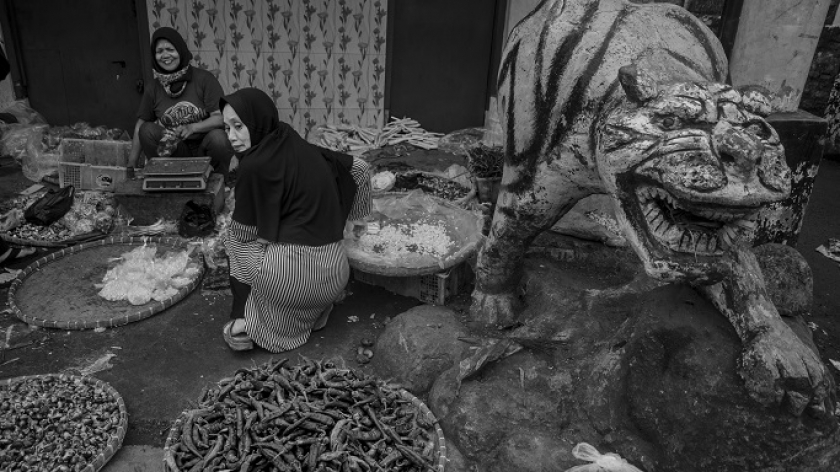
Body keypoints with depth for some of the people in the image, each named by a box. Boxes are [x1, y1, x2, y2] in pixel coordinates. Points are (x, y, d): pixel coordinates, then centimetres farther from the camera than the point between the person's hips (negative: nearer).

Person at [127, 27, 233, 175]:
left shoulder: (204, 79, -8)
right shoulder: (153, 90, 3)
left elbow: (221, 117, -13)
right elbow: (140, 128, 6)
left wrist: (192, 127, -28)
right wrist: (131, 166, -2)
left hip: (204, 146, -3)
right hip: (176, 151, 3)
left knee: (217, 137, -34)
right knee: (147, 130, -19)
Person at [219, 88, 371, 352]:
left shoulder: (255, 165, -12)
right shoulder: (299, 147, 8)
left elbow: (243, 232, -1)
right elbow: (358, 168, 19)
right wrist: (340, 218, 34)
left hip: (292, 275, -6)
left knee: (237, 243, 23)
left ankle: (244, 321, 15)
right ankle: (316, 311, 20)